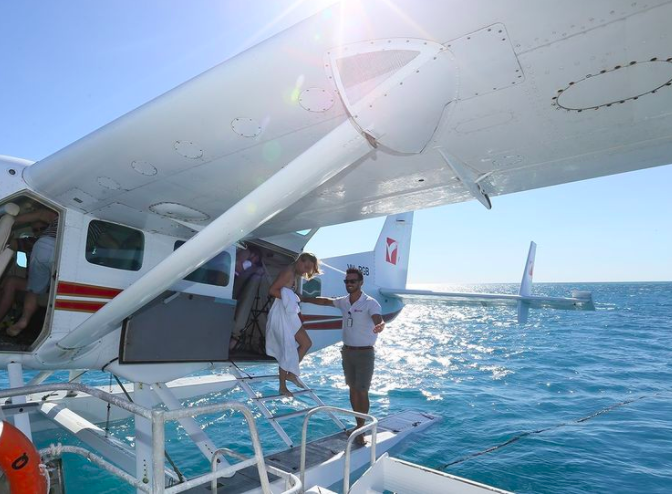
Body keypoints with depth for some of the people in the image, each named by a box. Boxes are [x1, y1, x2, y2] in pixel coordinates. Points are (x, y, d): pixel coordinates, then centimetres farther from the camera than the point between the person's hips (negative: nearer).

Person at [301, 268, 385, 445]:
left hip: (364, 353, -6)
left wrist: (380, 326, -59)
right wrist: (302, 299, 22)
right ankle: (360, 425, 26)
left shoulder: (370, 303, -17)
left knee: (362, 392, -3)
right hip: (347, 351, 6)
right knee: (353, 389, 13)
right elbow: (325, 301, 19)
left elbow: (379, 320, -34)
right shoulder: (344, 301, 3)